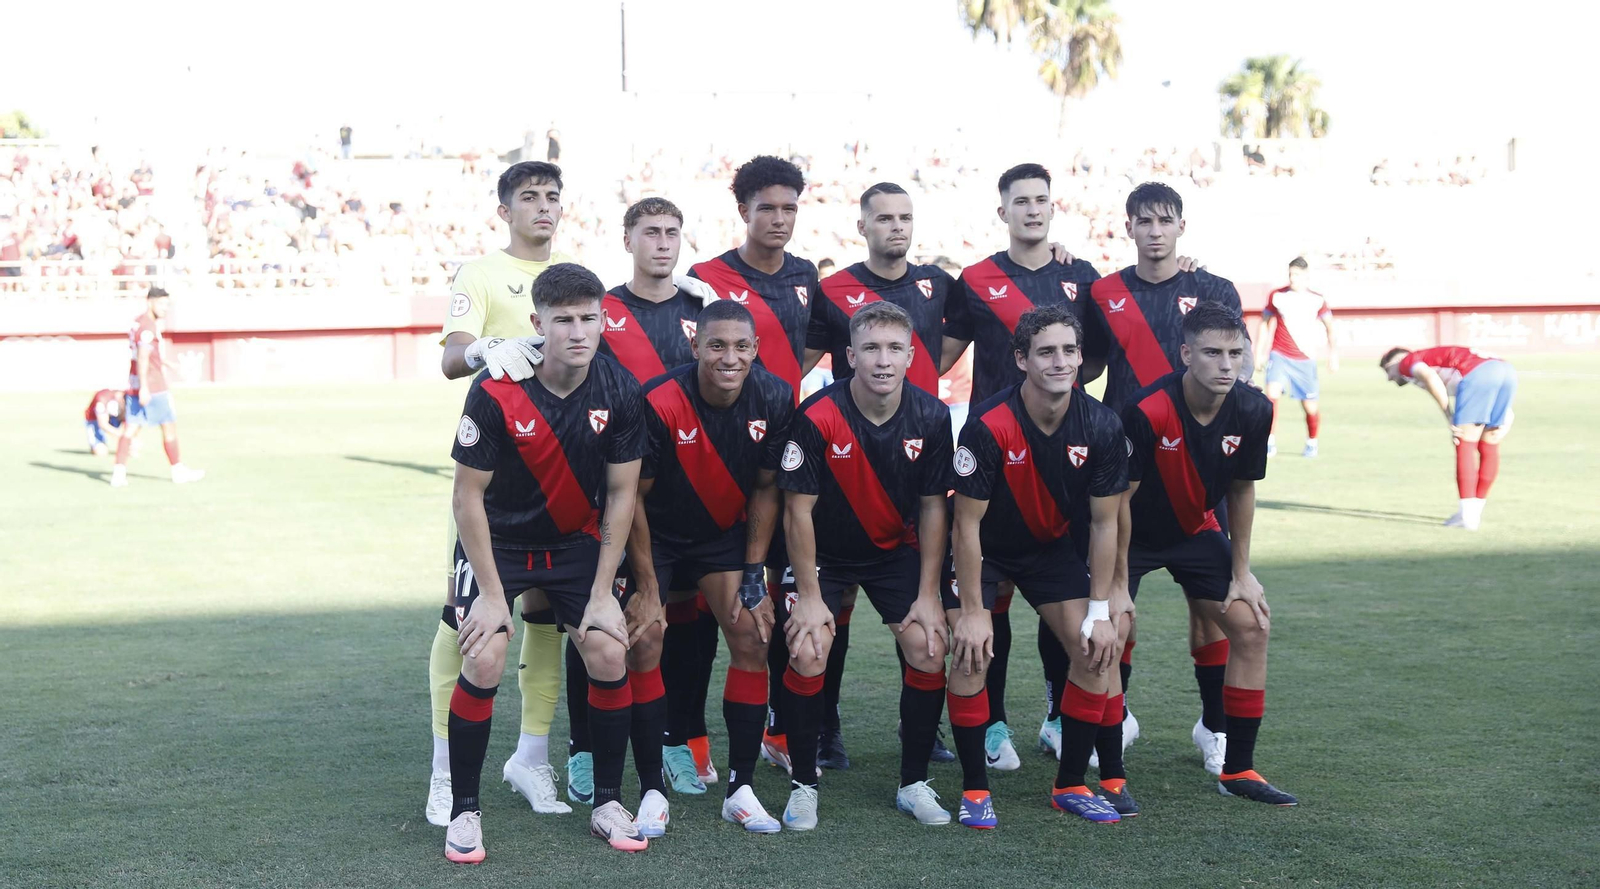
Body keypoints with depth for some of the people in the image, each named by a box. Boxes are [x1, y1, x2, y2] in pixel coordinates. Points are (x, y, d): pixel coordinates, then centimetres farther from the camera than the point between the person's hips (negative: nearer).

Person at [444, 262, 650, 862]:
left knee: (610, 656, -10)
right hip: (497, 540, -2)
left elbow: (621, 494, -6)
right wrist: (492, 593, -16)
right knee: (484, 661, -18)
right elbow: (468, 496, -16)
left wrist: (603, 593, -8)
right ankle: (464, 812, 1)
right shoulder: (495, 392, -24)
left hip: (577, 541, 3)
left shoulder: (620, 390, -15)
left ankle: (607, 805, 8)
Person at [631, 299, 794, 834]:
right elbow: (632, 496, -17)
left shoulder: (775, 399, -17)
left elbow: (766, 489, -4)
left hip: (724, 534, 3)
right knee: (643, 646, -12)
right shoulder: (660, 403, -28)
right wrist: (647, 587, -15)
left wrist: (754, 575, -6)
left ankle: (741, 789, 2)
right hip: (655, 536, -3)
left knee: (753, 639, -8)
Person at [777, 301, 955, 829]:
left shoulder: (931, 417, -13)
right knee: (807, 654, -19)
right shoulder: (817, 418, -23)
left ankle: (914, 784, 8)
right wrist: (809, 595, -16)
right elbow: (799, 511, -16)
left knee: (929, 652, -10)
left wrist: (928, 594, -7)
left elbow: (933, 508, -5)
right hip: (825, 553, -3)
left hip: (896, 549, 3)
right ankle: (803, 785, 1)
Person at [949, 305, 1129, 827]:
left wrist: (1100, 610, -10)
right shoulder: (988, 426, -29)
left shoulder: (1101, 426, -18)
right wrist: (972, 612, -21)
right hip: (983, 548, -4)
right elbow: (967, 523, -22)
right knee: (972, 654, -18)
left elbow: (1104, 523, -9)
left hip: (1050, 546, 4)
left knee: (1096, 650, -6)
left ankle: (1071, 784, 9)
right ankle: (974, 790, -3)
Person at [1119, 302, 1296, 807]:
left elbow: (1242, 489, 0)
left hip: (1195, 529, 5)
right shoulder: (1147, 411, -31)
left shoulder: (1253, 411, -16)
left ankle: (1237, 769, 9)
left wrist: (1240, 573, 2)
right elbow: (1119, 498, -22)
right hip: (1132, 535, -5)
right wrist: (1118, 584, -19)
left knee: (1252, 625, -2)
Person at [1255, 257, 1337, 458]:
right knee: (1272, 394, -26)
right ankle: (1271, 441, -15)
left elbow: (1329, 326, 10)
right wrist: (1259, 353, 6)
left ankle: (1312, 443, 31)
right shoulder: (1276, 296, -1)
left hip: (1305, 360, 1)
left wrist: (1333, 354, 4)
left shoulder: (1317, 300, 0)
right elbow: (1265, 324, 9)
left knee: (1310, 408, 3)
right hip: (1279, 356, -1)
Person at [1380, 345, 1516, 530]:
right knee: (1489, 446, 14)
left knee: (1465, 445, -1)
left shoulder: (1406, 362, 19)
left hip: (1478, 372, -8)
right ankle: (1475, 512, 21)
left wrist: (1450, 419, -6)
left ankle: (1468, 515, -4)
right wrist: (1505, 424, 18)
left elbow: (1430, 377, -9)